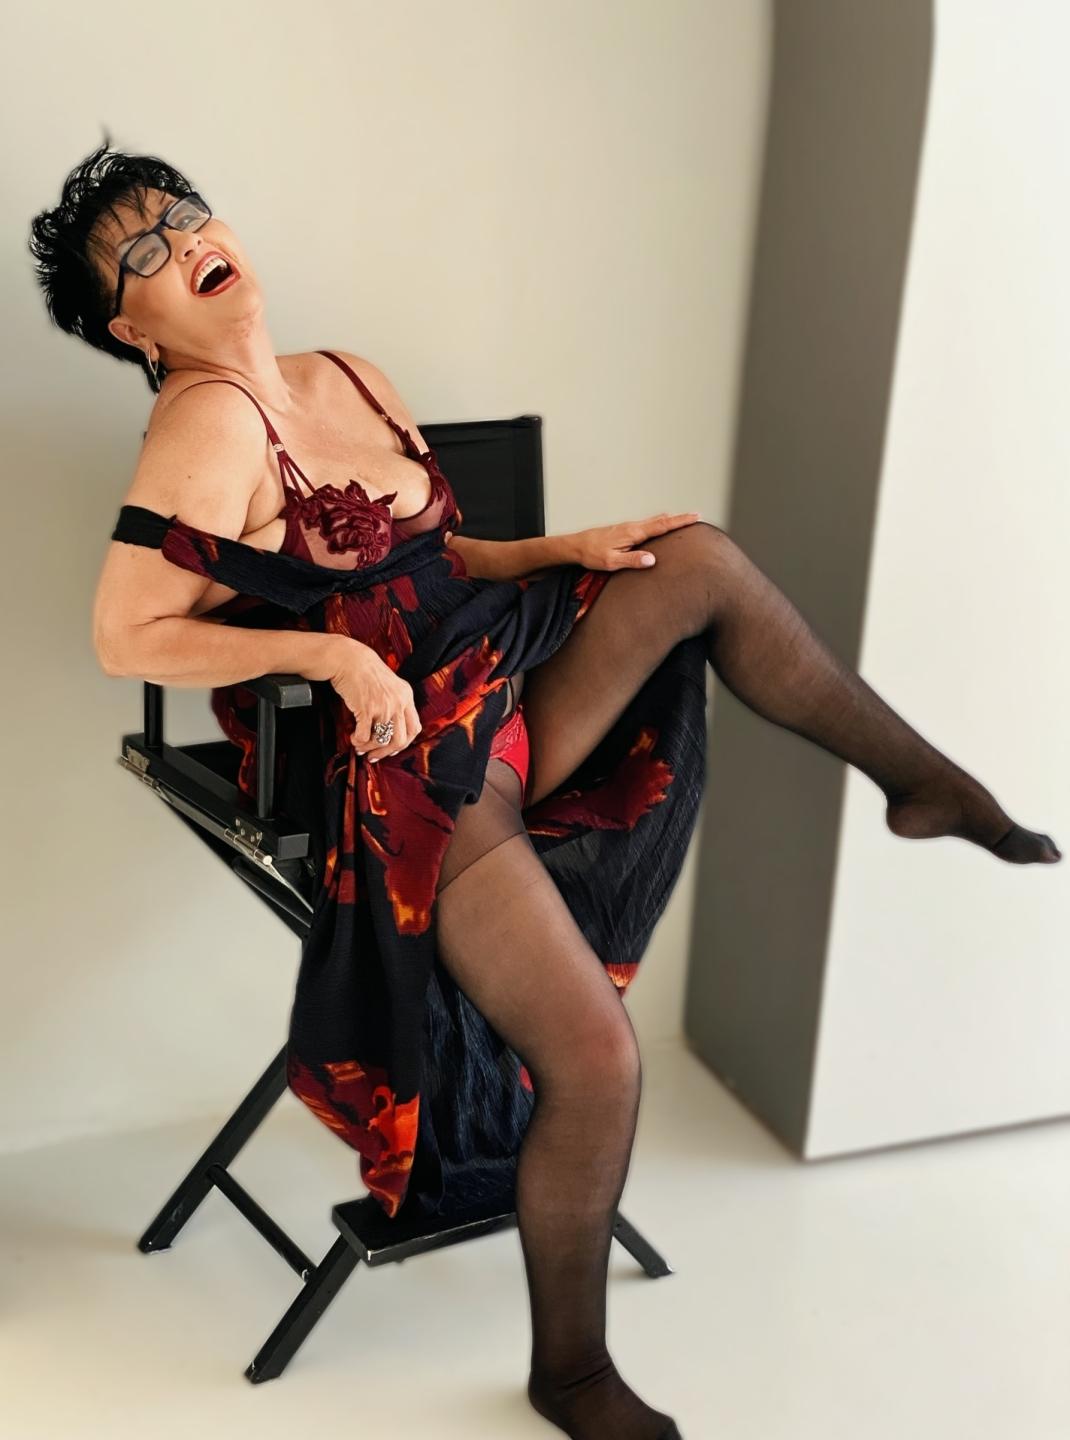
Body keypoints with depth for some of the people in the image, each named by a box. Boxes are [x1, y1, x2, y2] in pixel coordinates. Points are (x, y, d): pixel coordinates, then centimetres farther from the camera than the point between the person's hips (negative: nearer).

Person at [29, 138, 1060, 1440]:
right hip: (394, 783, -8)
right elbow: (125, 636, -17)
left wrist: (561, 550, 3)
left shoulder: (346, 380, 11)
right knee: (597, 1057, -16)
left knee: (696, 558, -4)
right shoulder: (210, 421, -14)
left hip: (490, 711, 8)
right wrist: (330, 651, -24)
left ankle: (927, 782, 9)